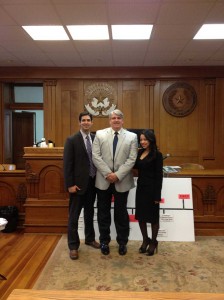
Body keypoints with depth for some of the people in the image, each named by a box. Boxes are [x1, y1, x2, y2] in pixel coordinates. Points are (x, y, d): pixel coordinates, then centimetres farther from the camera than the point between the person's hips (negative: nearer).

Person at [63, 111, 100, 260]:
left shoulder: (96, 139, 5)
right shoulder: (72, 140, -8)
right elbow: (67, 164, -11)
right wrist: (70, 184, -15)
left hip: (93, 182, 5)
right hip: (78, 183, -5)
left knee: (89, 212, 19)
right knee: (74, 215, 4)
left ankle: (90, 238, 35)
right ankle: (73, 245, 17)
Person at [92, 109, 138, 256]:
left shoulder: (132, 136, 1)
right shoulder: (100, 134, 3)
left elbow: (132, 159, -6)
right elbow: (96, 156, -4)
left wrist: (118, 175, -15)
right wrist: (108, 174, -13)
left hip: (122, 181, 0)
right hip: (103, 180, 1)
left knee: (121, 213, 11)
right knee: (103, 212, 11)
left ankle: (122, 242, 28)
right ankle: (104, 241, 28)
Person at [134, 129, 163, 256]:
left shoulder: (157, 155, -12)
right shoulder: (140, 152, 6)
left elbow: (159, 176, -12)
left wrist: (157, 195, -14)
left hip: (151, 189, -6)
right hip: (141, 187, 6)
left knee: (153, 216, 8)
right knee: (140, 215, 12)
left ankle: (154, 242, 26)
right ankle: (145, 240, 31)